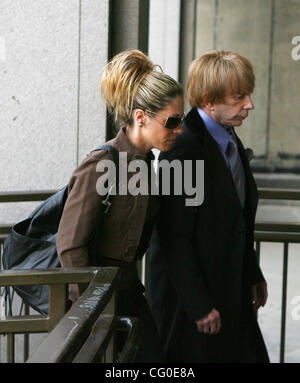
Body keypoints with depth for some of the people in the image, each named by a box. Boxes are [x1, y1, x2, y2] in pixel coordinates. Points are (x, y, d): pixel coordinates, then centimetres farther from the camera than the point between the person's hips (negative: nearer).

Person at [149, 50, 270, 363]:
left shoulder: (231, 141, 8)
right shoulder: (184, 147, -20)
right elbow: (175, 239, -21)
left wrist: (253, 276, 18)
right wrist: (199, 306, -19)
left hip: (230, 292, 9)